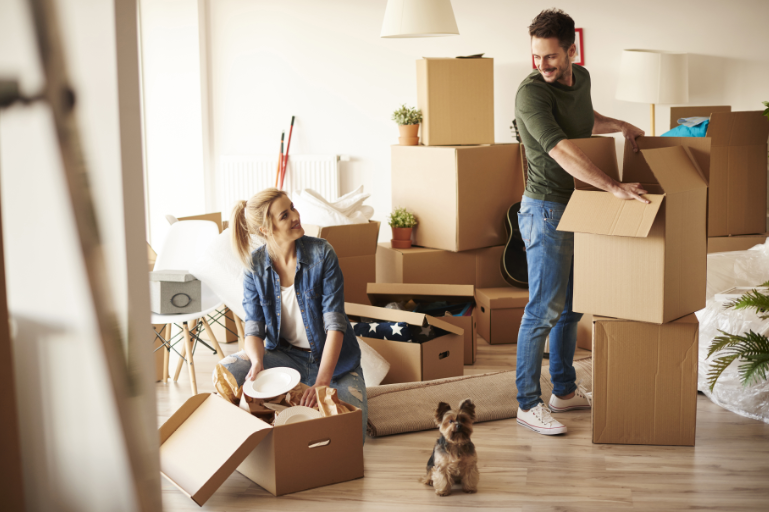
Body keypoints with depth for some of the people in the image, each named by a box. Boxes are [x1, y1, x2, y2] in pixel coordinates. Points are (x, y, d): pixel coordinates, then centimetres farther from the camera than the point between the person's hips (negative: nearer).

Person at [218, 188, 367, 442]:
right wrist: (257, 362, -33)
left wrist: (322, 381, -31)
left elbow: (335, 321, -20)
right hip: (285, 355, 2)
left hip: (332, 356, -2)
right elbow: (254, 327, -9)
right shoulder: (255, 266, -8)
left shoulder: (321, 252, -15)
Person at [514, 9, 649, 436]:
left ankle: (565, 391, 27)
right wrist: (613, 187, -38)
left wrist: (620, 126, 11)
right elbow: (561, 151, -31)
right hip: (546, 211, -8)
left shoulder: (581, 78, 6)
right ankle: (528, 404, 4)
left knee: (571, 305, 15)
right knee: (544, 309, -6)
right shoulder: (531, 92, -20)